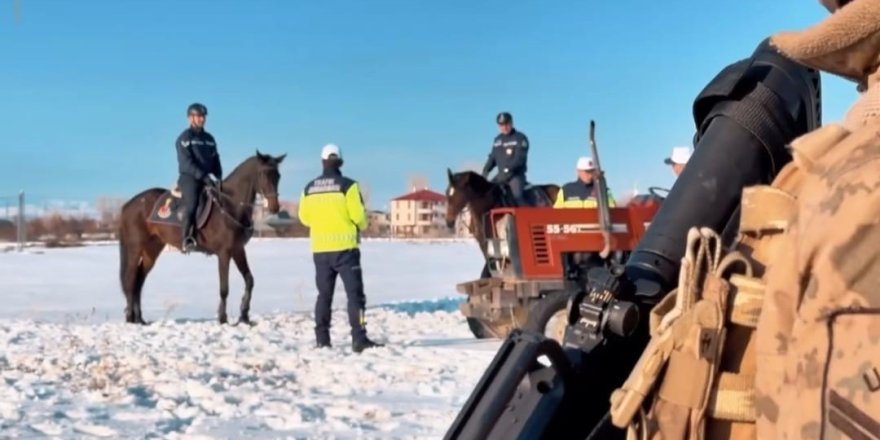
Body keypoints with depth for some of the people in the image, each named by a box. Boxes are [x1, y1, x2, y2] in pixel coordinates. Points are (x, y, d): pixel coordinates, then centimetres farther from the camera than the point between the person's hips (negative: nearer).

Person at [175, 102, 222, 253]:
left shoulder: (209, 139, 18)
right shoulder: (184, 138, -1)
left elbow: (216, 161, 19)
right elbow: (186, 162, -12)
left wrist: (217, 178, 1)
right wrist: (204, 175, -21)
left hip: (209, 180, 7)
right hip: (189, 178, -7)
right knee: (192, 203, -28)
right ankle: (187, 240, -34)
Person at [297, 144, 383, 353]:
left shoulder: (309, 188, 5)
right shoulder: (347, 185, -9)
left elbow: (304, 218, 11)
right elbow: (358, 215, -10)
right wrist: (362, 226, 11)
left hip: (320, 249, 5)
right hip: (344, 247, -4)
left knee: (324, 294, 14)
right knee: (355, 293, -3)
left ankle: (322, 339, 15)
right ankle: (359, 339, -11)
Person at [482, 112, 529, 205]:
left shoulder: (520, 138, -6)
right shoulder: (497, 140, 13)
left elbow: (520, 158, -16)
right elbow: (492, 157, 17)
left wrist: (508, 170, -26)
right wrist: (486, 170, 0)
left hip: (516, 174, -7)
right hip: (501, 175, 7)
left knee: (517, 196, -28)